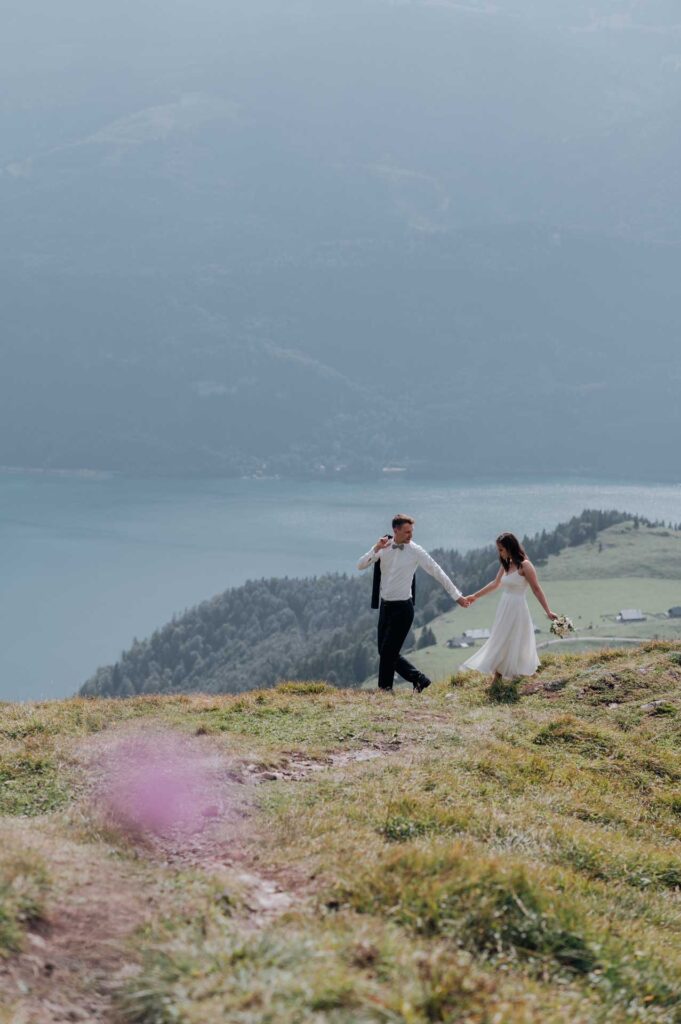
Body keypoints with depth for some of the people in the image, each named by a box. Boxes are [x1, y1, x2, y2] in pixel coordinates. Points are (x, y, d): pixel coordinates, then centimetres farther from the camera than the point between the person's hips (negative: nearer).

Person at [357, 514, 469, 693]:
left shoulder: (415, 551, -9)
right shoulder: (383, 547, 2)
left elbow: (437, 572, -5)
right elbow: (360, 566, -4)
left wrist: (456, 595, -5)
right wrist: (375, 550, -20)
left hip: (402, 608, -5)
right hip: (385, 605, 5)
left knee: (388, 652, -5)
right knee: (385, 652, 9)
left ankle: (384, 689, 10)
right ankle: (419, 679, 20)